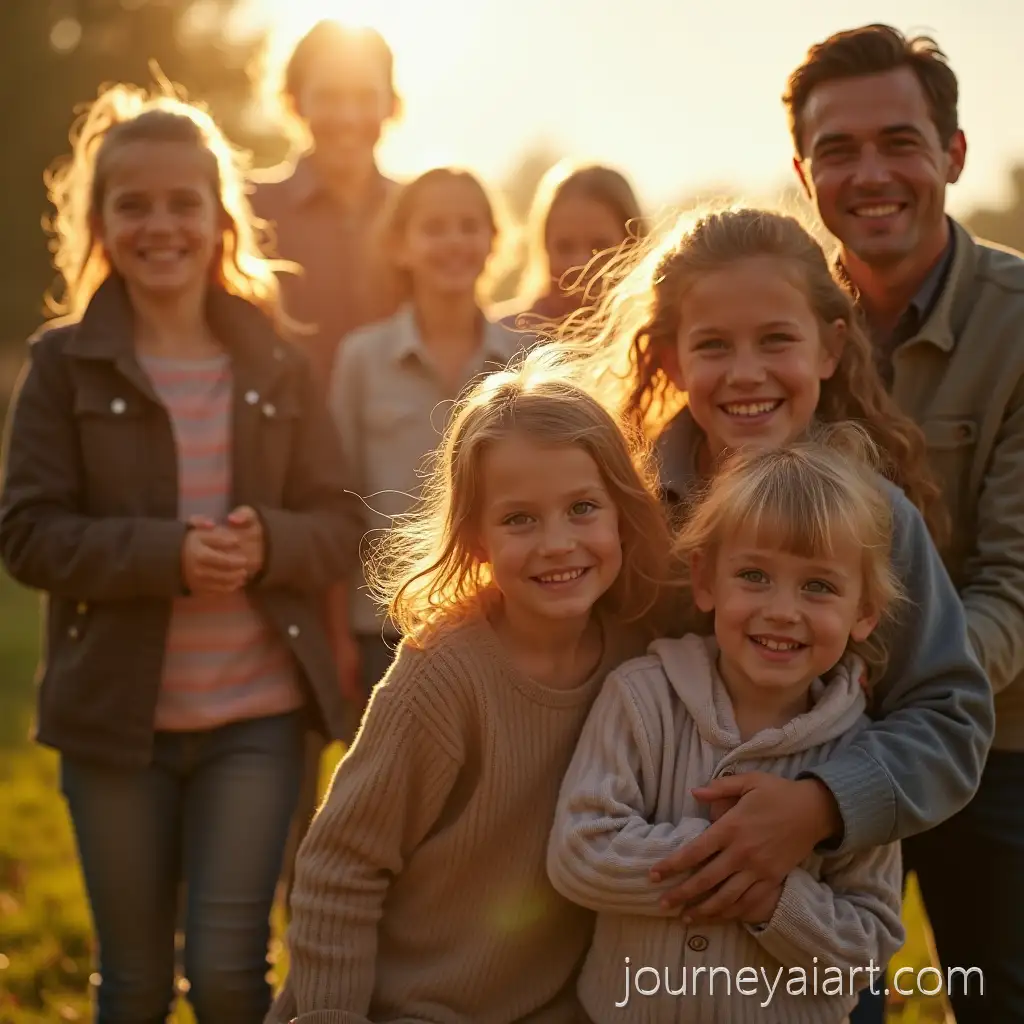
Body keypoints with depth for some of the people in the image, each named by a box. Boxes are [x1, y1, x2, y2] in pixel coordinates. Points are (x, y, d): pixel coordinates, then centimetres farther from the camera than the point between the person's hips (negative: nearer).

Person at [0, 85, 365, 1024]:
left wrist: (268, 542, -19)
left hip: (258, 716, 1)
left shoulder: (277, 364, 3)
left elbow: (340, 525, 3)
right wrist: (166, 554, -23)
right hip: (115, 717, 0)